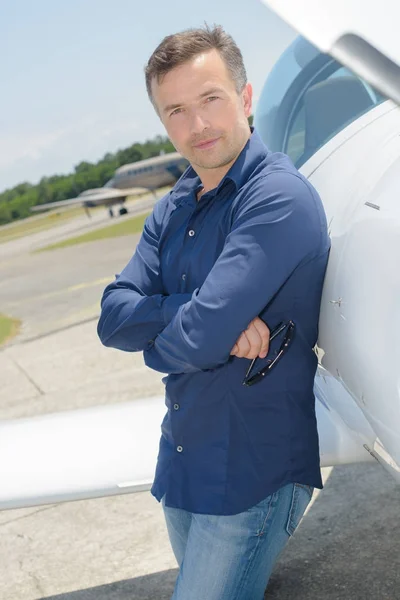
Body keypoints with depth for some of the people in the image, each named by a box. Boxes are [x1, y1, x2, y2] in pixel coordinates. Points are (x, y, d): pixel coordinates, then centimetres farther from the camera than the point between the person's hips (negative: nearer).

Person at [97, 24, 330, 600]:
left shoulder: (280, 197, -20)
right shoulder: (173, 210, 6)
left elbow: (199, 339, -28)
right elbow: (113, 316, -6)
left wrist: (155, 338, -7)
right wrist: (211, 315, -20)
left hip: (253, 471, -8)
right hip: (181, 462, 8)